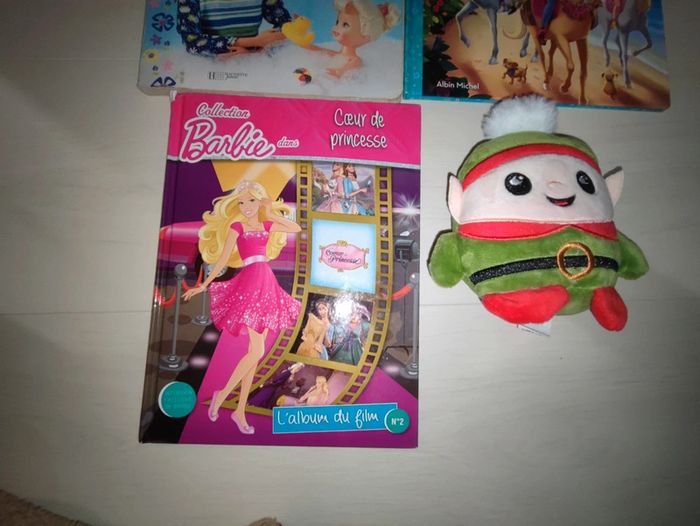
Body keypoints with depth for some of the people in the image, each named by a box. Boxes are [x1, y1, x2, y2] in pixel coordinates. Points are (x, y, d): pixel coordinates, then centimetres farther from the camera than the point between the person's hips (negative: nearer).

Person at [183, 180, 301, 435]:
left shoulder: (267, 225, 15)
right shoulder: (236, 227, 1)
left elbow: (296, 228, 19)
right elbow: (222, 260, 2)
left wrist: (272, 213, 13)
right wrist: (203, 285, 2)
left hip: (268, 285, 6)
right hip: (249, 284, -6)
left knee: (254, 352, 6)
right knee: (257, 351, -12)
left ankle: (240, 411, 16)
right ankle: (222, 394, 10)